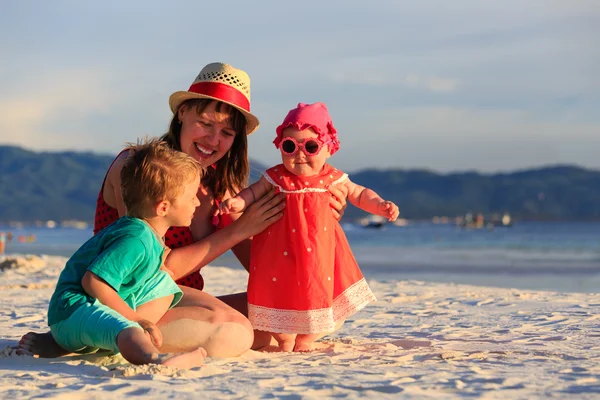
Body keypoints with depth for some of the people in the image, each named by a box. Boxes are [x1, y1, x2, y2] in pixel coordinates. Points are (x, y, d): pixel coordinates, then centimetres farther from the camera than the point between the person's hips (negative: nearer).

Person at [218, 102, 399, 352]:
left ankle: (305, 341, 26)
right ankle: (285, 341, 24)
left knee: (316, 293, 7)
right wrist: (236, 202, -17)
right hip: (281, 255, -1)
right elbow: (253, 193, 3)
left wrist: (380, 206, -8)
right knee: (280, 294, 3)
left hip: (319, 254, 1)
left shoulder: (333, 179, -4)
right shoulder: (276, 178, -6)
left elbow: (359, 194, 7)